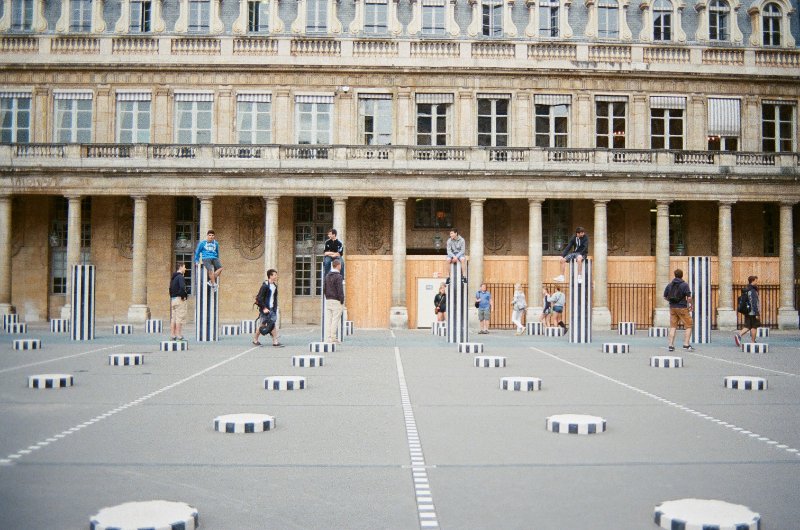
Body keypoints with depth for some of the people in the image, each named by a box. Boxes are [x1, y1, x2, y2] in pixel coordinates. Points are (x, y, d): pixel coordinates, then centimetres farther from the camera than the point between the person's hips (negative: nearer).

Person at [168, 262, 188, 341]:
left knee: (173, 319, 9)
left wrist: (172, 296, 15)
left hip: (172, 299, 9)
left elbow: (170, 288, 20)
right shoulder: (180, 277, -13)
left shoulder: (173, 277, 16)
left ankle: (172, 335, 11)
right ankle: (179, 336, -8)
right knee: (179, 318, -7)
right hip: (179, 299, -9)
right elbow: (182, 287, -28)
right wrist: (183, 296, -16)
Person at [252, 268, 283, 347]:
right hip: (265, 309, -7)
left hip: (272, 308, 7)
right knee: (262, 324, 0)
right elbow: (259, 298, -17)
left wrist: (275, 307, 15)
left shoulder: (274, 285, 10)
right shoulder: (265, 285, -15)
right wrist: (264, 308, -19)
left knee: (274, 324, 1)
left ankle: (275, 341, 2)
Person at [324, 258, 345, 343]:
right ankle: (333, 338, -4)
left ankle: (329, 337, 7)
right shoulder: (338, 276, -13)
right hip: (336, 301, -7)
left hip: (328, 300, 7)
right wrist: (342, 301, -9)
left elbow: (324, 289, 11)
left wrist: (327, 297, 17)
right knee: (335, 320, -4)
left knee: (328, 320, 6)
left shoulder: (327, 276, 9)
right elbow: (340, 290, -17)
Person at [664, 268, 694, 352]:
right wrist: (690, 304, 2)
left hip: (672, 308, 5)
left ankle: (671, 345, 7)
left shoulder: (669, 285, 6)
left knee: (673, 326, 10)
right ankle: (686, 345, -1)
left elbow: (665, 297, 9)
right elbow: (689, 297, -15)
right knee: (688, 326, 5)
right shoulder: (684, 285, -9)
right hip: (682, 308, -5)